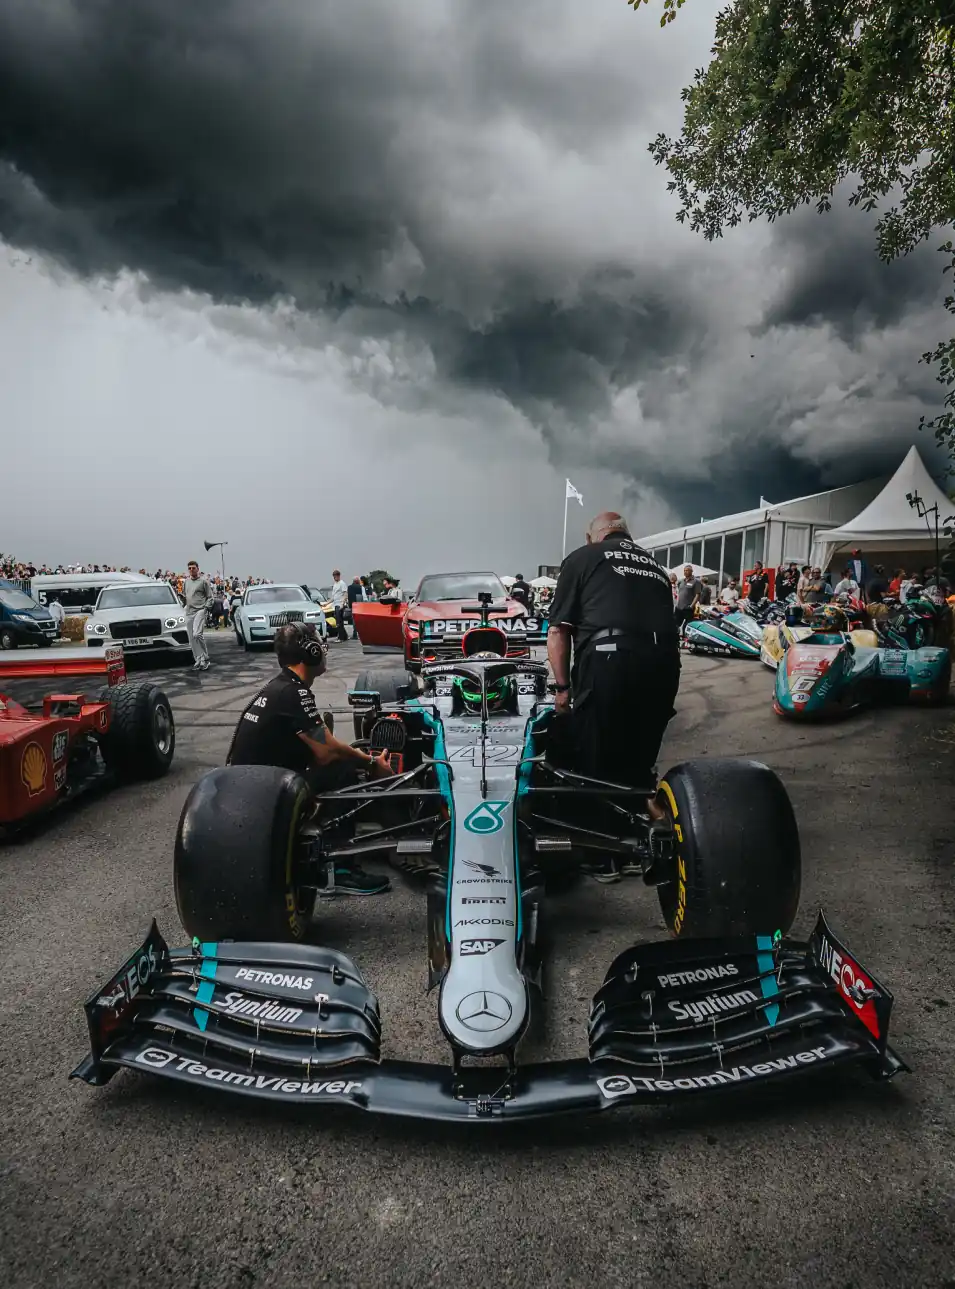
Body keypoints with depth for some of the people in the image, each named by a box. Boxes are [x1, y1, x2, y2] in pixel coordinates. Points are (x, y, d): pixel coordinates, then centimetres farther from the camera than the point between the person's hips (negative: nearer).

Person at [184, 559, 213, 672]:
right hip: (189, 612, 7)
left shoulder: (203, 580, -1)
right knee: (191, 638, 5)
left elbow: (210, 597, -1)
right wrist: (182, 597, 5)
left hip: (200, 610, -7)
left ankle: (205, 659, -14)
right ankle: (198, 660, 12)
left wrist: (206, 608, -11)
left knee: (197, 634, -22)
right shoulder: (186, 581, 16)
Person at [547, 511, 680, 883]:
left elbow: (558, 632, 8)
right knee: (640, 759, 22)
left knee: (593, 761, 11)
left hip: (608, 659, -4)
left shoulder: (583, 557, 16)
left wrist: (563, 688, 13)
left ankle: (603, 855, 20)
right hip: (664, 662, 5)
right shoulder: (655, 566, 28)